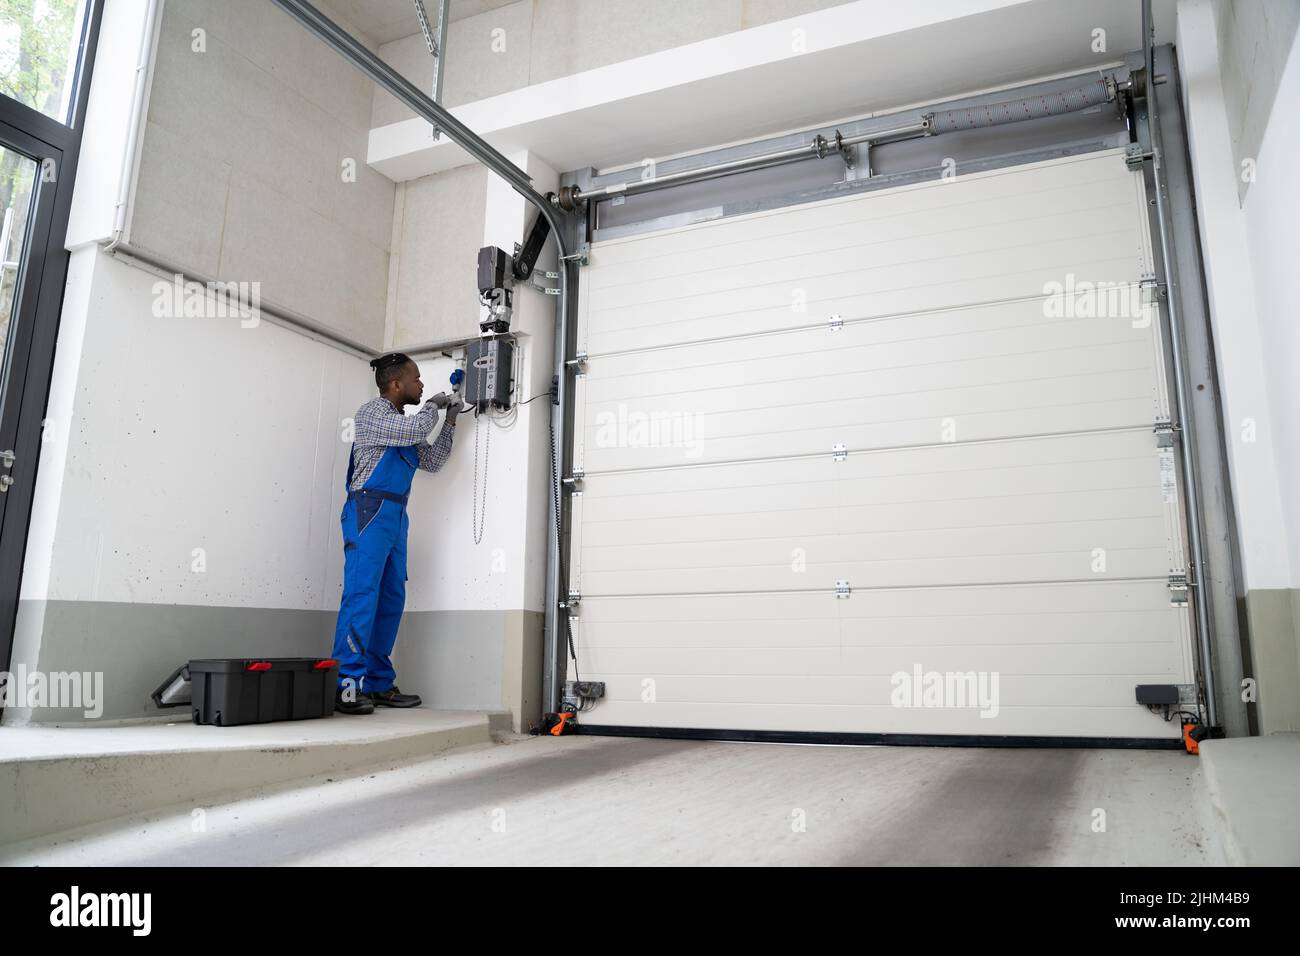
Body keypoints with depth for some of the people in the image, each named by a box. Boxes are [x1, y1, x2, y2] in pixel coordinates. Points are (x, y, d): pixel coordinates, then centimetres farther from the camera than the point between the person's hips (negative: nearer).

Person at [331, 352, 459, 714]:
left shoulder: (406, 424, 22)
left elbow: (432, 461, 23)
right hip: (369, 511, -9)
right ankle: (346, 685, -13)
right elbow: (414, 430, -17)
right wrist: (433, 406, 2)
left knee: (392, 600, 6)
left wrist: (449, 422, 16)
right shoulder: (372, 412, -2)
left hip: (395, 515, 9)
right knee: (361, 596, -14)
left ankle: (378, 684, 10)